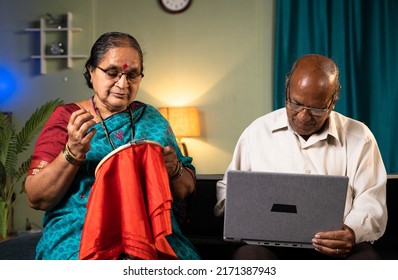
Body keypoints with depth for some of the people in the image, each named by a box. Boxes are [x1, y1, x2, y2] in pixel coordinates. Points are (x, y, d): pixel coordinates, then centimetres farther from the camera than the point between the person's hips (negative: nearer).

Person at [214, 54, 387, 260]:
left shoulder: (359, 138, 10)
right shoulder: (258, 131, 13)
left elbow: (371, 202, 4)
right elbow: (228, 187, 22)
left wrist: (353, 232, -18)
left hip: (337, 247, -1)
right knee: (248, 255, -34)